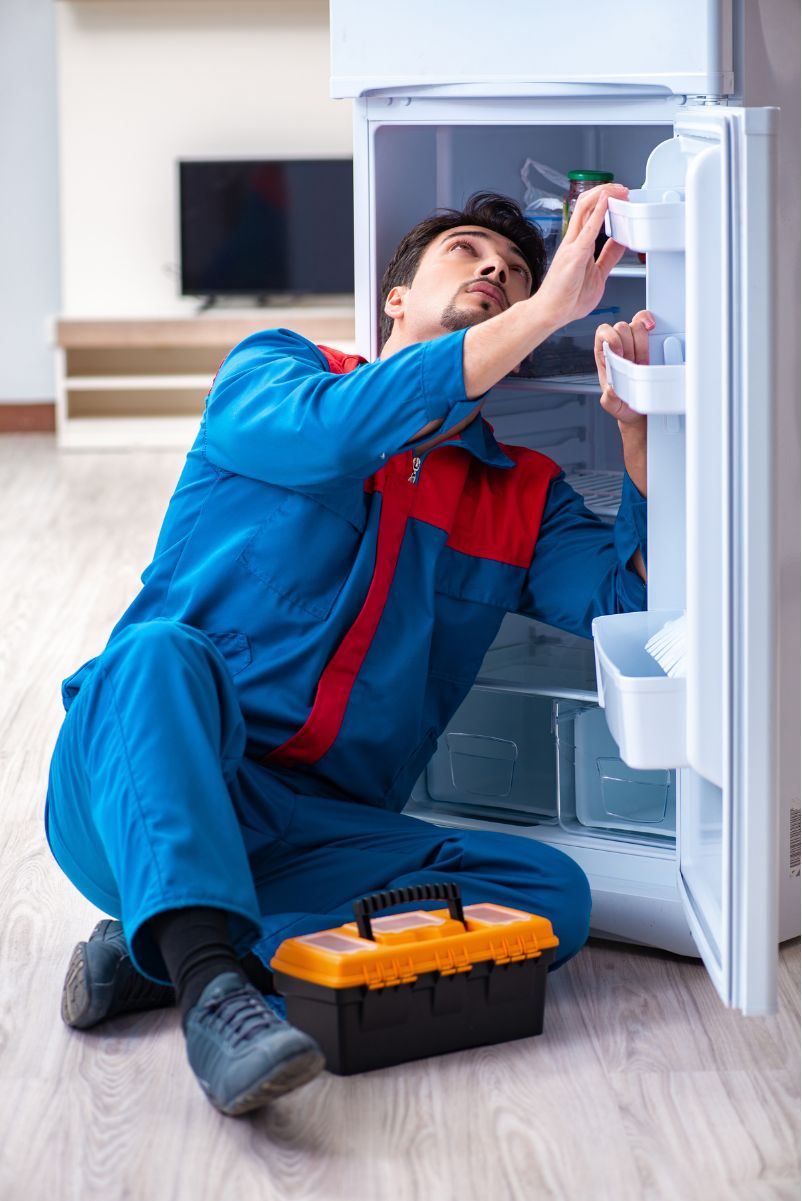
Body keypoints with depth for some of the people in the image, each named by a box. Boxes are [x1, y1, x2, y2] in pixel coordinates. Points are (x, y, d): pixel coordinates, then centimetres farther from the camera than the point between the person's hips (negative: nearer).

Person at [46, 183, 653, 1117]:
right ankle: (214, 993, -48)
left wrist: (637, 427, -10)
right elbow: (338, 429, -17)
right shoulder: (267, 375, 8)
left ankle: (162, 952, -24)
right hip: (135, 794, -4)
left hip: (318, 837, 4)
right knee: (160, 650, -35)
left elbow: (641, 609, 1)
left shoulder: (525, 496, 18)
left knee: (553, 894, -19)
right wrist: (549, 310, -20)